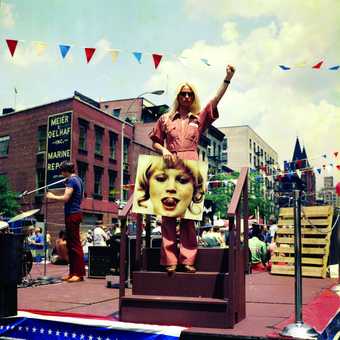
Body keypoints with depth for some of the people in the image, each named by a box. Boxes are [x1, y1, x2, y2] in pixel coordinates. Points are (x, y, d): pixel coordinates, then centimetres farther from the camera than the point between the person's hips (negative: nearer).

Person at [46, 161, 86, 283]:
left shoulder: (71, 180, -14)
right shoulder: (78, 179, 16)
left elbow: (65, 198, -21)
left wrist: (52, 196, -7)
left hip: (72, 214, -10)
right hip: (76, 212, 10)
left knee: (74, 244, -8)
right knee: (71, 244, 12)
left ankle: (79, 273, -5)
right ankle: (73, 272, 16)